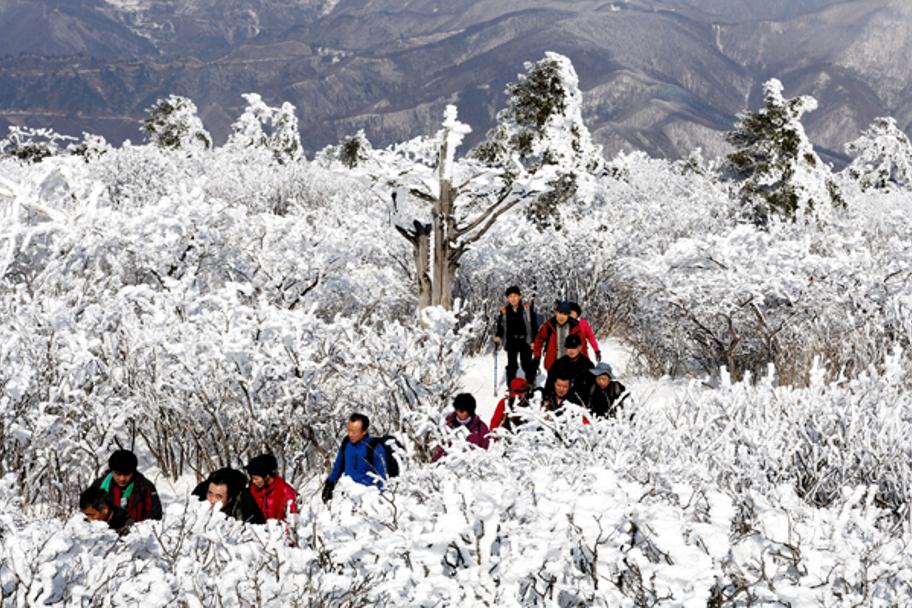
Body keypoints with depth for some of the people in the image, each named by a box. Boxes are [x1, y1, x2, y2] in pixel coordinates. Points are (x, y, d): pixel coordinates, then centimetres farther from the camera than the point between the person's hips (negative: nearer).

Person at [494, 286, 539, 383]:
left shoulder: (527, 308, -4)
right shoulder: (504, 311, 0)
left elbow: (534, 325, -2)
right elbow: (500, 327, 10)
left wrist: (534, 341, -6)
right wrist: (498, 336, -9)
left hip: (525, 342, -2)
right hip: (511, 342, 2)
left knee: (527, 364, 3)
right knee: (511, 366, 6)